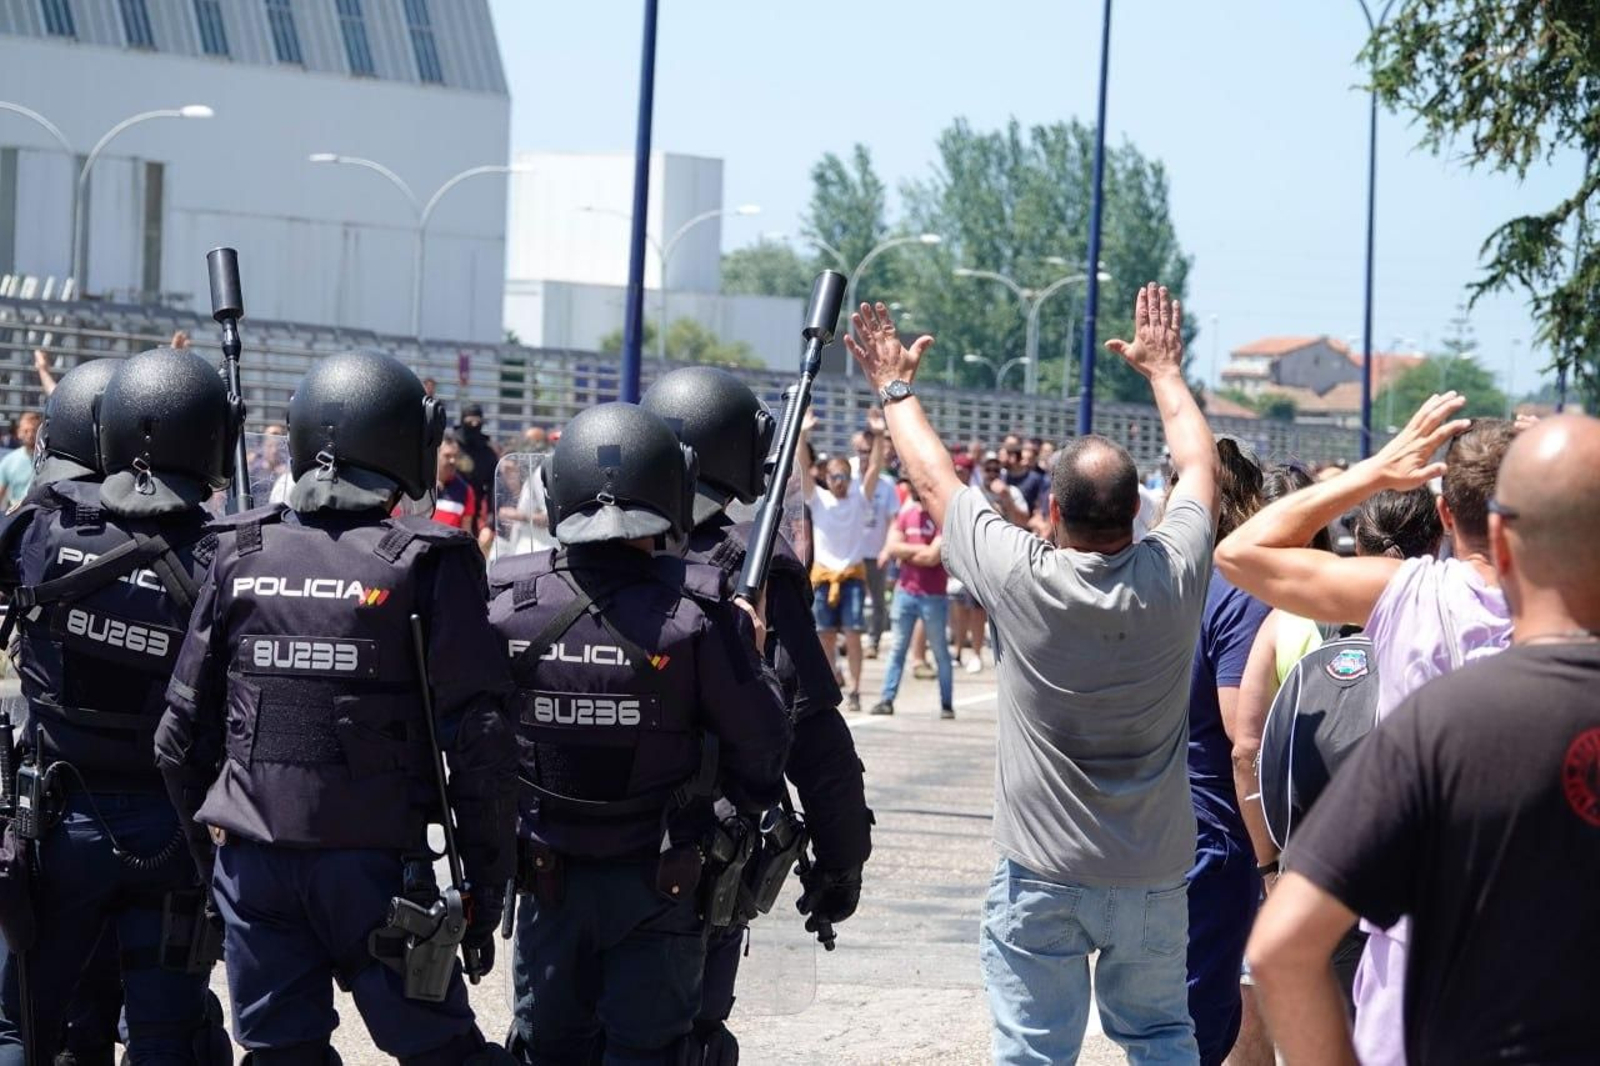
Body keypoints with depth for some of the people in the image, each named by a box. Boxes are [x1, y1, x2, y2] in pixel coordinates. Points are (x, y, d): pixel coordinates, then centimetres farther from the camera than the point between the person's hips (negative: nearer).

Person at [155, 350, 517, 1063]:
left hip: (253, 863, 4)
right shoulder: (427, 567, -8)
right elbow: (478, 743, -9)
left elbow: (182, 733, 8)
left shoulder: (240, 557, 3)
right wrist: (485, 887, 0)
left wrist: (210, 856, 19)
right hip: (374, 864, -3)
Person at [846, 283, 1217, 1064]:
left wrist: (895, 389, 15)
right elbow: (1199, 464, 10)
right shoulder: (1174, 576, -11)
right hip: (1153, 875, 3)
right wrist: (1164, 371, 26)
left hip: (1042, 877, -3)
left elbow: (932, 480, 0)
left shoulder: (1022, 580, -17)